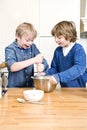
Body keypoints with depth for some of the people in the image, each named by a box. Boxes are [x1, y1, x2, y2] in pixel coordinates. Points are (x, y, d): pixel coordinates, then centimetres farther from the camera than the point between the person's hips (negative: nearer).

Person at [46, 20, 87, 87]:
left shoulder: (78, 49, -9)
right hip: (64, 88, 6)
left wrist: (59, 77, -33)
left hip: (80, 87, -5)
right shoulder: (58, 51, 7)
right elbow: (54, 68, 17)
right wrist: (45, 74, -4)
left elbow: (79, 68, -24)